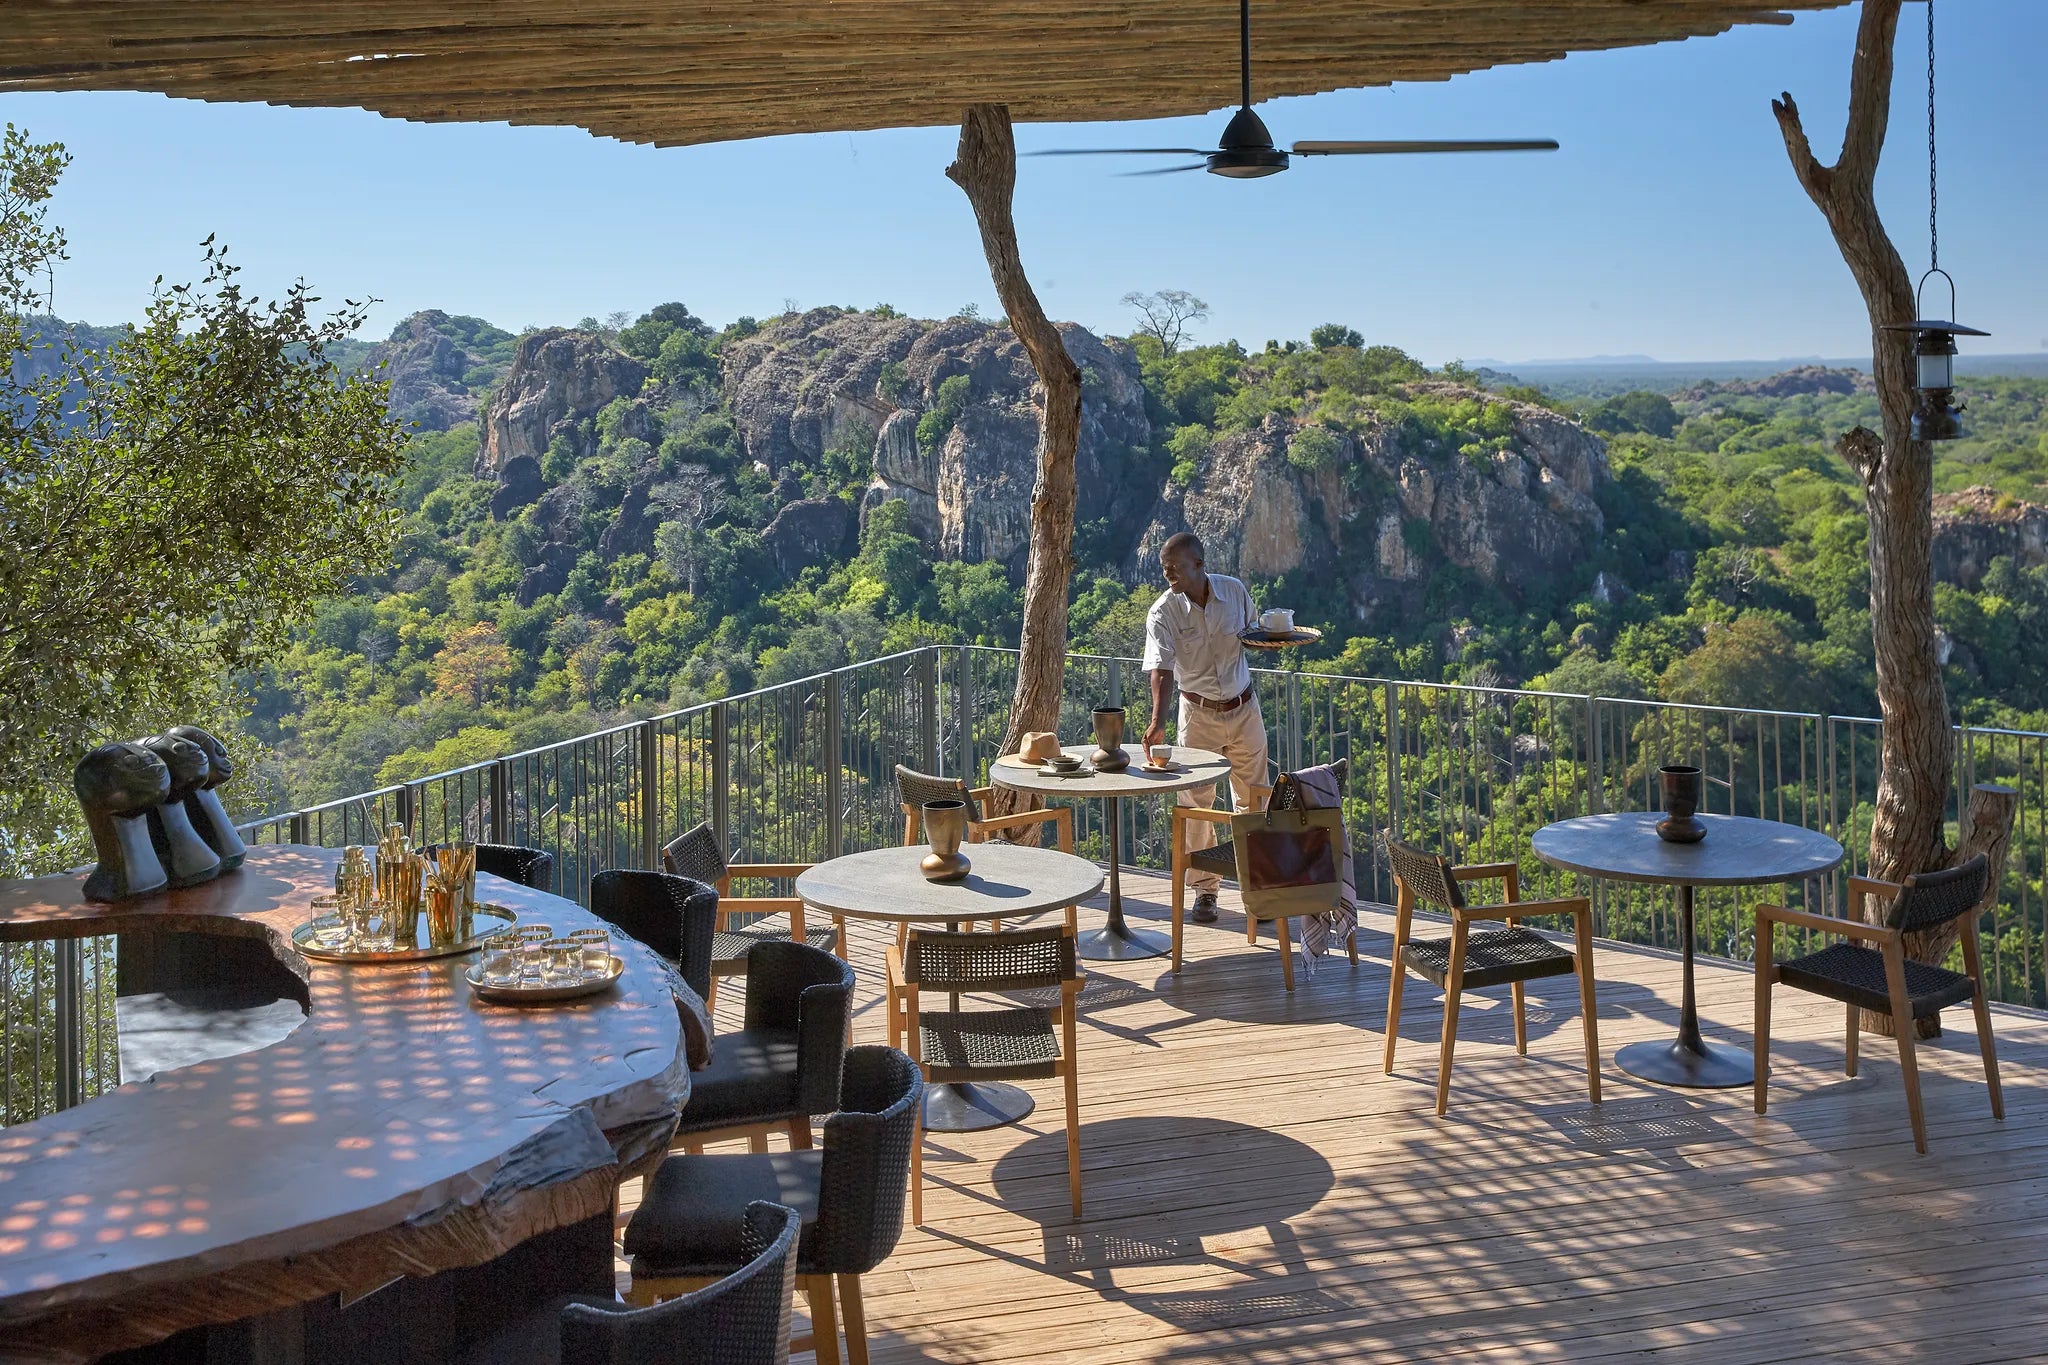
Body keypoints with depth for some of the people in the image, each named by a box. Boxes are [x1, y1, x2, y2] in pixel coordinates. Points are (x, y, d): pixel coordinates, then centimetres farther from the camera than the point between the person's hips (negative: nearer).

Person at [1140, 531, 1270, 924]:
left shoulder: (1235, 590, -6)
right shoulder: (1163, 612, -15)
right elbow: (1161, 669, -26)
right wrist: (1158, 722, -40)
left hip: (1244, 708, 2)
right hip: (1199, 713, -2)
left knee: (1254, 801, 9)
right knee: (1196, 803, 0)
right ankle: (1204, 891, 12)